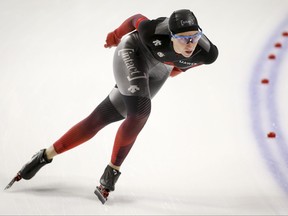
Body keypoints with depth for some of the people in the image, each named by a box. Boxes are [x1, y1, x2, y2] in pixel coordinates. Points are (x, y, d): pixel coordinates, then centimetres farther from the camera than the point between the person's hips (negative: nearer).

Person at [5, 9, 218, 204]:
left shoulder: (207, 54, -31)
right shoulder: (153, 32, -37)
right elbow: (137, 19, -13)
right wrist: (116, 36, 7)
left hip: (158, 72, 4)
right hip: (133, 53, -4)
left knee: (100, 118, 1)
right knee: (140, 111, -27)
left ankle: (46, 155, 11)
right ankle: (112, 171, -7)